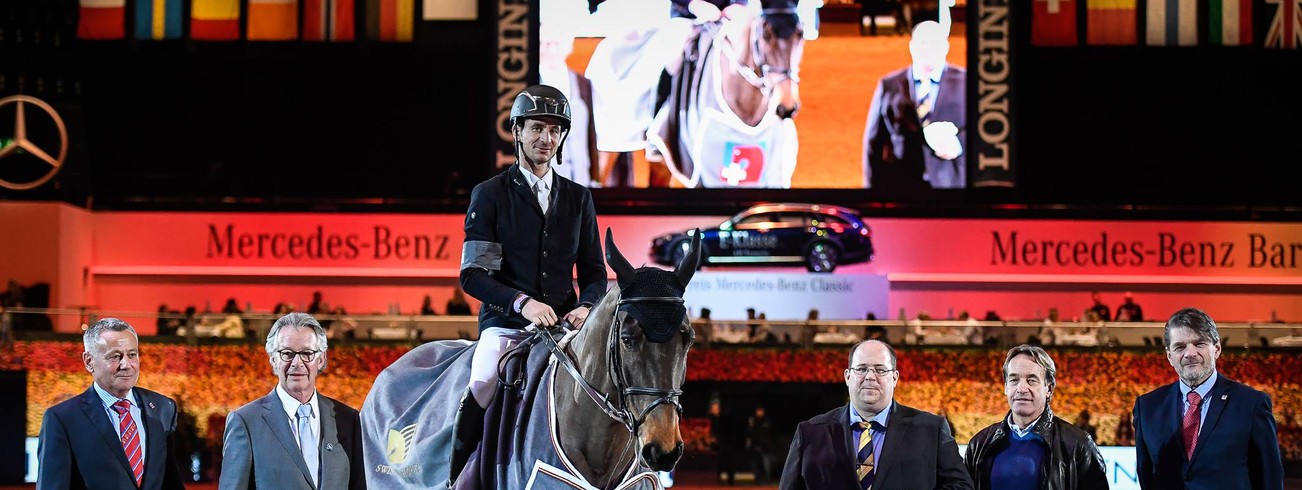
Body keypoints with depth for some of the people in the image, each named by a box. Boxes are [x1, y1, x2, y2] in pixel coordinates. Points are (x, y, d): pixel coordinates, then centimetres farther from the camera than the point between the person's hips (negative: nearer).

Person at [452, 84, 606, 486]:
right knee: (482, 386, -29)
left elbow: (594, 272, 15)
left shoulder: (578, 198, 15)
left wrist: (586, 306, -7)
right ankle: (459, 477, -19)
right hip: (505, 322, -3)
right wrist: (521, 302, -19)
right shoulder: (490, 195, 5)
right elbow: (473, 274, -3)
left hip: (565, 323, 3)